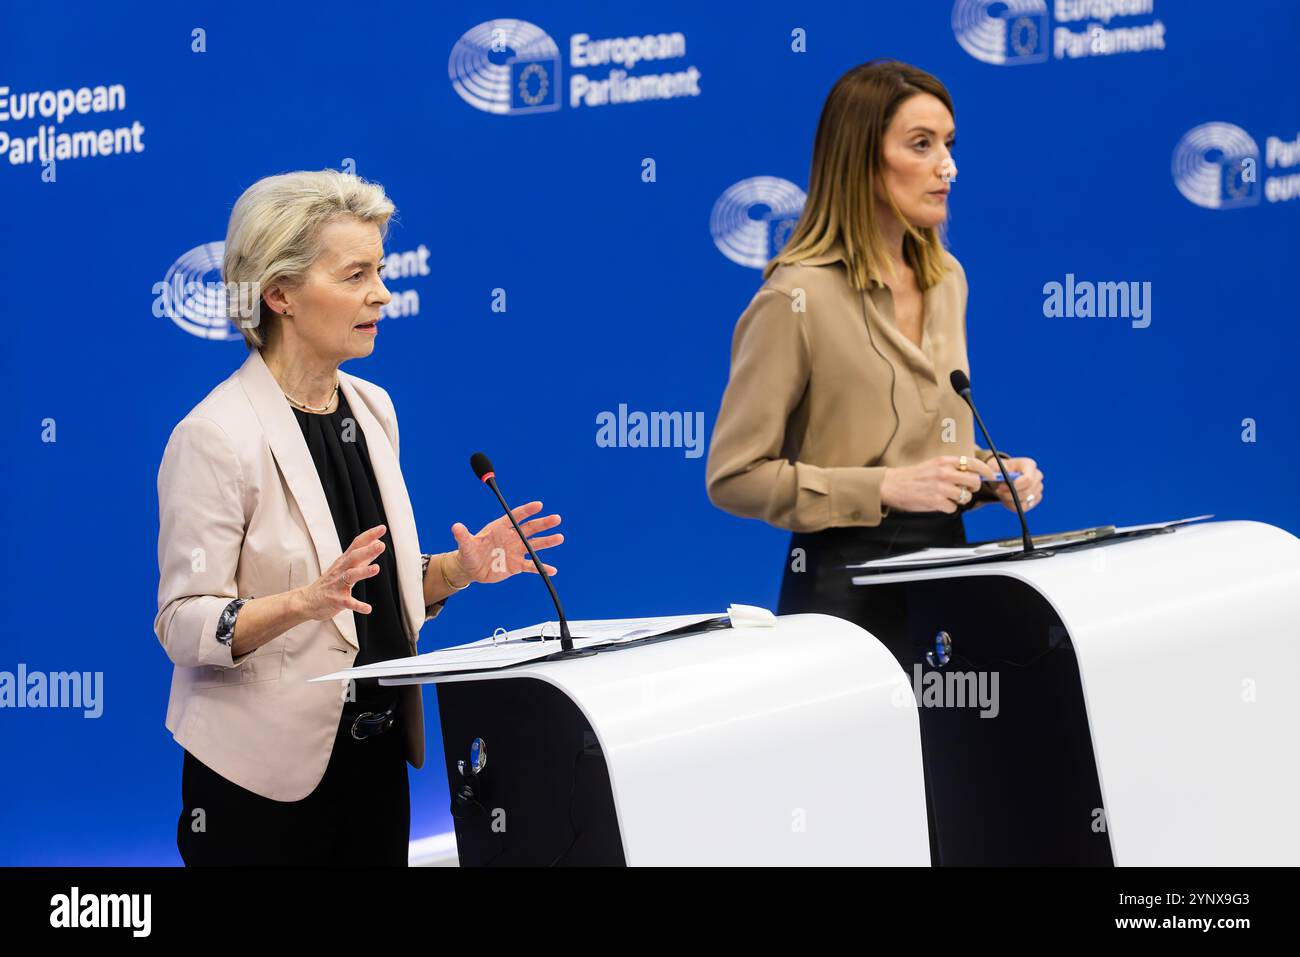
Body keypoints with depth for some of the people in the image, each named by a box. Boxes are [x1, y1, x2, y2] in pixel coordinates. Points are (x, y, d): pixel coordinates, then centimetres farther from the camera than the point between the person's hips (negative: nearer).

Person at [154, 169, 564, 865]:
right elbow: (183, 625, -18)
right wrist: (306, 602, -32)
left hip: (375, 758, 7)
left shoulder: (371, 408, 8)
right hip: (266, 774, -6)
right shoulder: (216, 436, -14)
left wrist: (458, 567, -1)